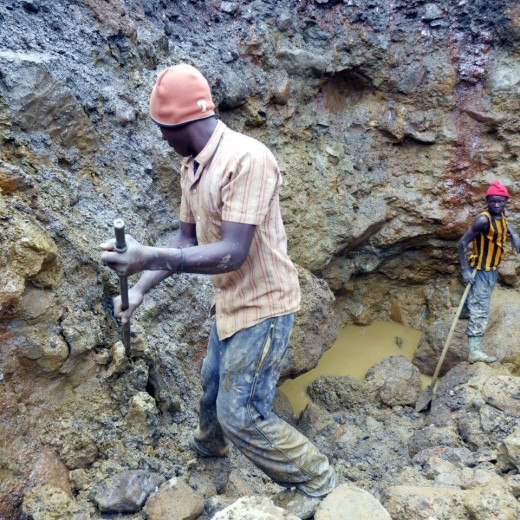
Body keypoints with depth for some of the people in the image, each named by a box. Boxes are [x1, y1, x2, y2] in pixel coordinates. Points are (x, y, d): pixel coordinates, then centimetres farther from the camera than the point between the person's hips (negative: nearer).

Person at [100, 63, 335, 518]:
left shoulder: (246, 159, -27)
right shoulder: (191, 168, 2)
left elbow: (233, 253, -31)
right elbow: (187, 239, 7)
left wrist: (150, 258, -37)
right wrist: (141, 288, 1)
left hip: (263, 304, -9)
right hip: (230, 300, 9)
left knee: (241, 413, -4)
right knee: (213, 382, 27)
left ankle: (315, 481, 20)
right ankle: (210, 443, 59)